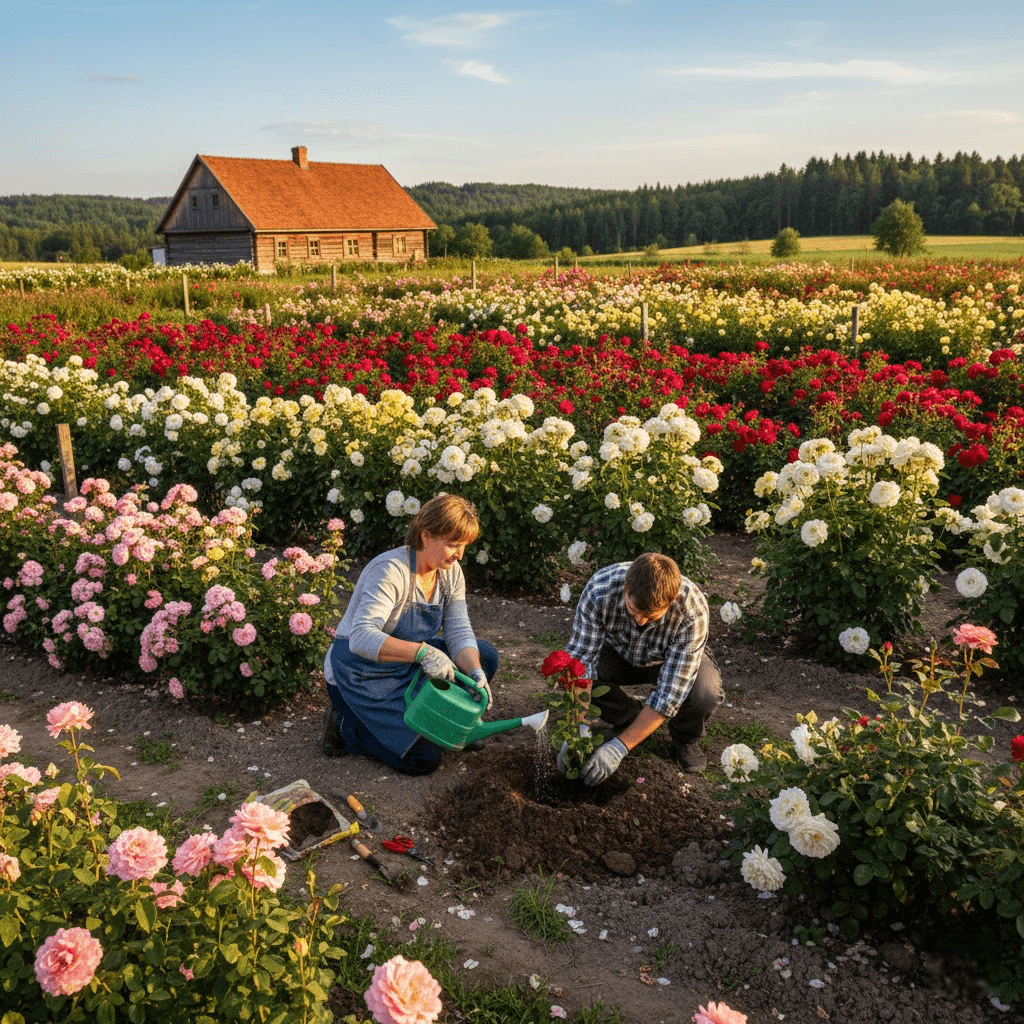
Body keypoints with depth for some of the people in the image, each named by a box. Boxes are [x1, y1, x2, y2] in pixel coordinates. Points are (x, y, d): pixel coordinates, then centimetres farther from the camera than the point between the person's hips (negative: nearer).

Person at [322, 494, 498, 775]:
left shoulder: (450, 571, -4)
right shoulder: (390, 570, -28)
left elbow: (459, 633, -7)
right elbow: (361, 638, -39)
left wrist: (475, 673, -26)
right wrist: (422, 651, -50)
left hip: (407, 665, 8)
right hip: (361, 673, -8)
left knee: (484, 657, -5)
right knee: (424, 757, -16)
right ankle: (346, 724, 3)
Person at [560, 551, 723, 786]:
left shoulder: (693, 611, -39)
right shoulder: (599, 590, -36)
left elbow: (669, 694, -37)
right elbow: (579, 660, -33)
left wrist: (620, 746, -40)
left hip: (674, 660, -2)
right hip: (619, 652, 2)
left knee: (705, 693, -35)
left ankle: (685, 738, 2)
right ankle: (630, 719, 1)